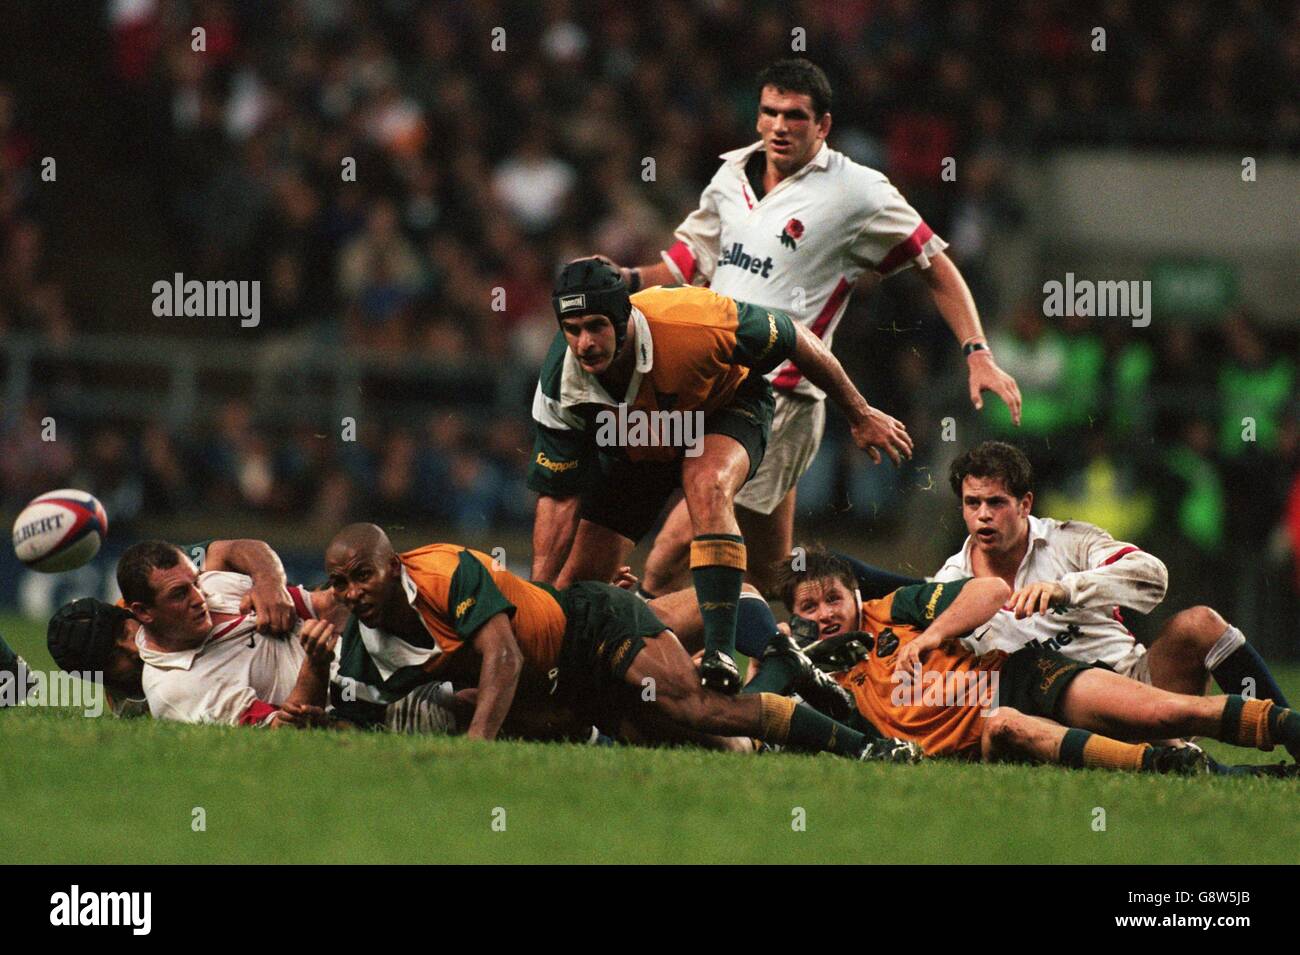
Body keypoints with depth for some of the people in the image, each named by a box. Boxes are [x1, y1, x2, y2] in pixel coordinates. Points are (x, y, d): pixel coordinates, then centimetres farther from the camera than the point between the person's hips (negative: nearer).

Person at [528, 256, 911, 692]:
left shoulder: (692, 322, -39)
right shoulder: (560, 387, -30)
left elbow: (796, 340, -21)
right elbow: (560, 498, -20)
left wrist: (860, 415, -11)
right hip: (633, 448, 3)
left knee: (707, 487, -37)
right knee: (580, 579, -5)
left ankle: (720, 655, -40)